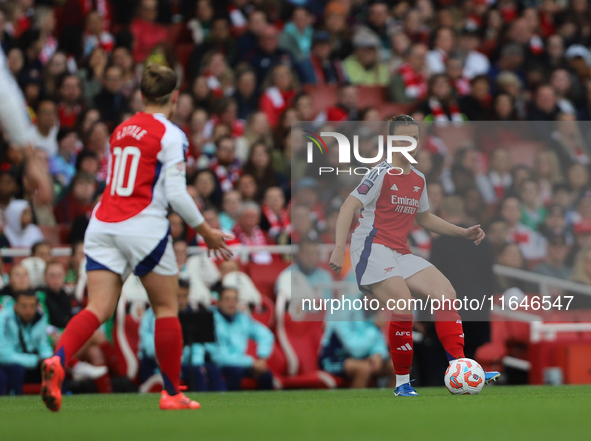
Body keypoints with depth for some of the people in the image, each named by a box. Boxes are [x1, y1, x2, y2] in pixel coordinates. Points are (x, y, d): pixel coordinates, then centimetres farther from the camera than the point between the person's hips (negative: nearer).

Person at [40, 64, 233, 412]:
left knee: (98, 309, -3)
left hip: (103, 225, 5)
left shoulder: (122, 130, 15)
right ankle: (173, 393, 15)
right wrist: (207, 233, 0)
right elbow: (176, 195, -11)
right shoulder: (171, 135, -6)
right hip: (144, 226, -5)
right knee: (167, 308, 10)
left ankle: (57, 362, -28)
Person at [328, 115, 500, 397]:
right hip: (372, 249, -8)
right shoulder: (382, 173, -7)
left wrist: (464, 233, 23)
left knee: (446, 294, -8)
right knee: (403, 306, -25)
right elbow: (349, 207, -14)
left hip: (400, 254, 8)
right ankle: (402, 383, -15)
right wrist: (339, 250, -25)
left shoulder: (418, 180, 16)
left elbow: (425, 219, 31)